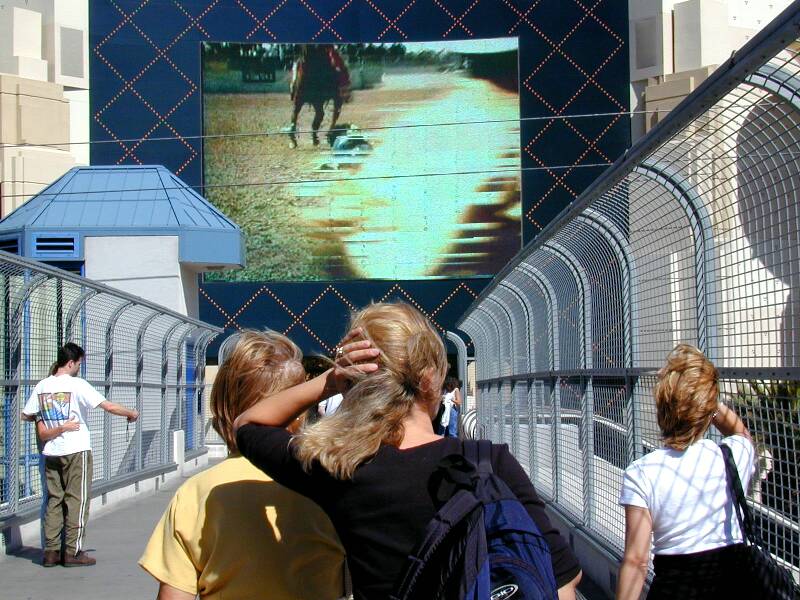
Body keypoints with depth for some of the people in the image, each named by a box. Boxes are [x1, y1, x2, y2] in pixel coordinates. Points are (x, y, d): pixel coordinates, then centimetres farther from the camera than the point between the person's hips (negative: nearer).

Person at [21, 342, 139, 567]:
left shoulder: (41, 386, 4)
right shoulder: (77, 384, -11)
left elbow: (25, 415, 9)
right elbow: (109, 407, -14)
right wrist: (131, 413, 2)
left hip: (51, 452, 5)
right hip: (76, 450, -5)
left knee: (54, 499, 10)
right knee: (77, 500, 1)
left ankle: (51, 551, 9)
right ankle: (73, 552, 1)